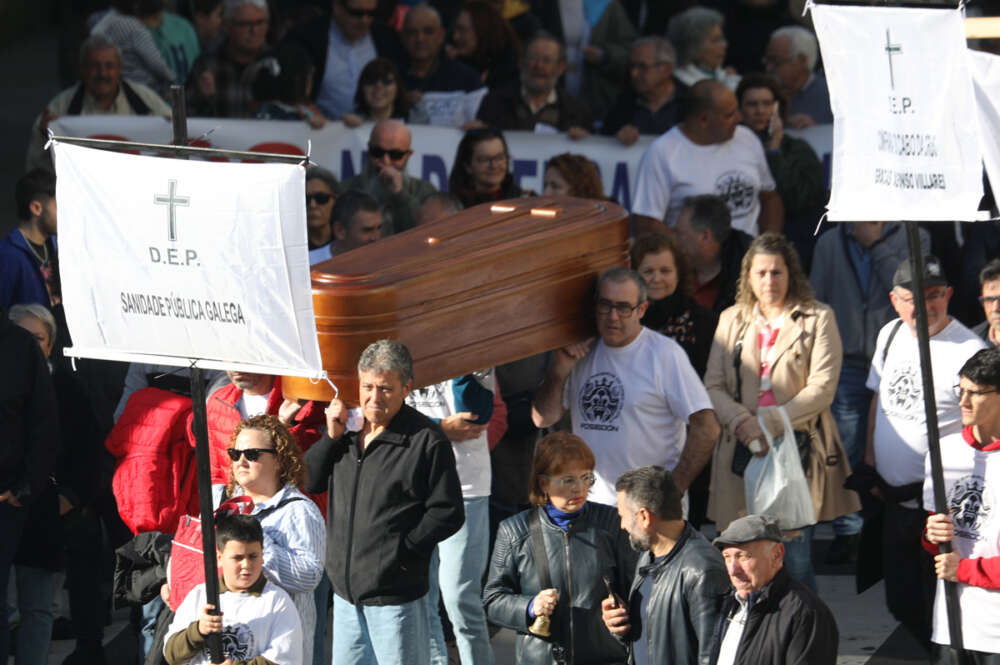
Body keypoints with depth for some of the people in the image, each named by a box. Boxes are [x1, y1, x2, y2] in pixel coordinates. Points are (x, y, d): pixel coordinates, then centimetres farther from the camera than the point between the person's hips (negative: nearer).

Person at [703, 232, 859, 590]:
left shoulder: (817, 319, 4)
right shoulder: (731, 321, 15)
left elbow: (822, 387, -4)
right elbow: (713, 385, 9)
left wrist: (769, 423, -12)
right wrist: (741, 421, -11)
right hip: (743, 450, 3)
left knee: (796, 555, -6)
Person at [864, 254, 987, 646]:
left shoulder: (969, 351, -17)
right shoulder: (891, 335, 7)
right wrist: (869, 466, 16)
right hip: (893, 503, 7)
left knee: (939, 611, -2)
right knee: (901, 606, 17)